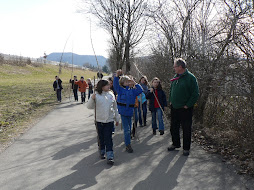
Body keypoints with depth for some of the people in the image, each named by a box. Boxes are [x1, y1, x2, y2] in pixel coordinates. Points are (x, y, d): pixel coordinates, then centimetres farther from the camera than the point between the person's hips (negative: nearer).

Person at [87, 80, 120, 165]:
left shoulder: (111, 94, 4)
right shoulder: (96, 95, -5)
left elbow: (115, 107, 12)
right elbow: (89, 106, -6)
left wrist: (117, 118, 17)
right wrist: (92, 99, -24)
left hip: (109, 120, 1)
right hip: (99, 120, 0)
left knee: (108, 138, -4)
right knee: (101, 138, 12)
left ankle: (110, 157, -2)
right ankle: (102, 152, 33)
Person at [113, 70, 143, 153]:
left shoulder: (132, 90, 8)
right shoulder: (120, 89, 0)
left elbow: (140, 90, 2)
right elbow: (115, 84, -12)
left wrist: (135, 83, -5)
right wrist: (117, 76, -26)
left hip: (130, 111, 3)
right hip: (122, 111, -3)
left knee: (129, 128, 15)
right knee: (126, 129, -4)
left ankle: (127, 140, 34)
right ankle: (128, 145, 4)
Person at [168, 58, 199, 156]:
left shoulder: (190, 77, -12)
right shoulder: (175, 77, 9)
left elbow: (195, 94, -13)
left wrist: (187, 105, -15)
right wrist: (171, 101, 12)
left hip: (185, 109, -6)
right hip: (174, 108, 7)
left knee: (186, 129, 4)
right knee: (174, 127, 15)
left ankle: (186, 148, 17)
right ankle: (175, 144, 33)